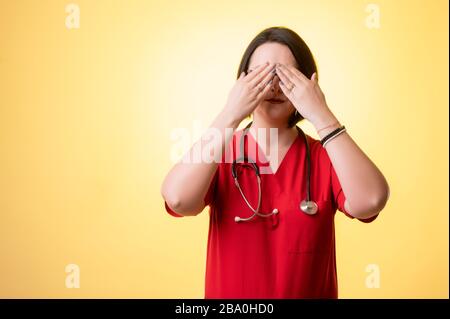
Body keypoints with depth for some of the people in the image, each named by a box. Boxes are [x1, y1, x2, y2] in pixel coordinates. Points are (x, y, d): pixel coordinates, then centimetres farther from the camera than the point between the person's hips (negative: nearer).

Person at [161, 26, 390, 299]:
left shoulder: (326, 158, -8)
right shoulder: (218, 153, -8)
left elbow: (370, 202, -28)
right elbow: (178, 200, -29)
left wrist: (322, 115, -27)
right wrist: (231, 114, -27)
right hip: (228, 297, 0)